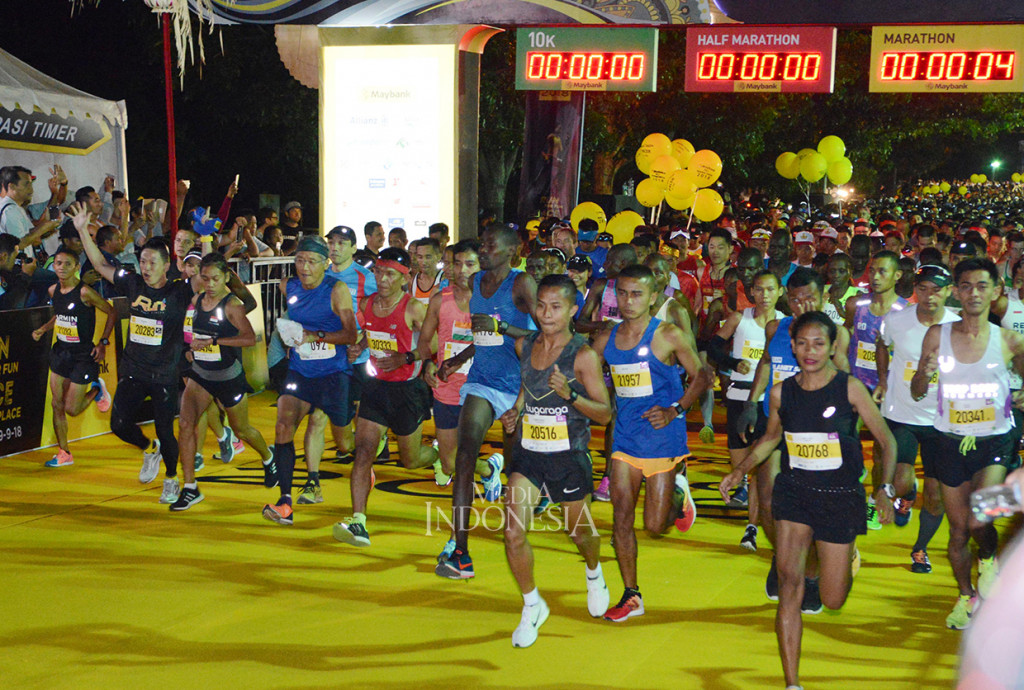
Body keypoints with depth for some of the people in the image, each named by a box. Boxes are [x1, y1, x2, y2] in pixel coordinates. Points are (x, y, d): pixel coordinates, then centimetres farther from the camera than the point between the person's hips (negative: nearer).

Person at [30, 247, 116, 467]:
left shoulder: (84, 292, -19)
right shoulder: (53, 290, 2)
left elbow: (111, 313, -10)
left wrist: (103, 343, -12)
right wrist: (43, 329, 5)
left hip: (83, 355, -6)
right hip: (61, 351, 6)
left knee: (72, 410, -3)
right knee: (57, 405, 6)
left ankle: (96, 389, 26)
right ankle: (64, 454, 18)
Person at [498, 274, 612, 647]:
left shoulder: (583, 355, -13)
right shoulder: (524, 346, 2)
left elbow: (605, 413, -12)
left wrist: (570, 395, -27)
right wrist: (515, 410, 8)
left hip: (569, 456, -3)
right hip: (528, 453, 3)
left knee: (580, 531, 15)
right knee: (513, 533, -9)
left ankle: (594, 573, 51)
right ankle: (532, 606, 12)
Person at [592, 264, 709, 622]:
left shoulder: (669, 336, -10)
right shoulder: (605, 340, 3)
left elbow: (701, 376, -2)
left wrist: (676, 410, -15)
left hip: (663, 438, -4)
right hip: (625, 439, 4)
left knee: (655, 526, 0)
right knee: (621, 517, 0)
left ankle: (678, 494, 34)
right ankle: (631, 596, 15)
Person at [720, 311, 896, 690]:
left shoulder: (849, 388, -10)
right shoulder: (781, 393, -1)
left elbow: (887, 441, -2)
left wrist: (885, 488, -13)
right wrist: (739, 471, 9)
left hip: (841, 496, -1)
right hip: (794, 491, 1)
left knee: (833, 601, 7)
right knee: (789, 581, -17)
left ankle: (846, 560, 46)